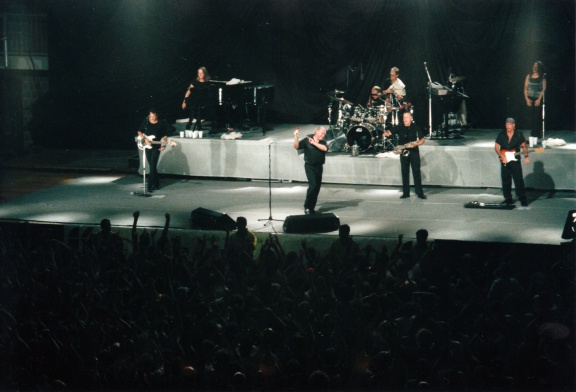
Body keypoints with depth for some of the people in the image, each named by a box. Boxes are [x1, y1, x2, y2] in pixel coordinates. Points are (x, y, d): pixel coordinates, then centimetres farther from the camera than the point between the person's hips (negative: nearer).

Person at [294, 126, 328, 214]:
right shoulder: (307, 140, -2)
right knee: (313, 185, -18)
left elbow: (325, 148, -12)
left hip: (319, 167, 5)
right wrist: (296, 137, -21)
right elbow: (296, 147, -7)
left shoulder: (323, 143, 9)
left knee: (317, 187, 6)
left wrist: (314, 143, -18)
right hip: (310, 166, -5)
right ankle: (307, 206, -7)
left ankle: (312, 207, 16)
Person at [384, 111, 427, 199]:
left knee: (416, 172, -5)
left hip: (414, 152, -2)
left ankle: (420, 192, -3)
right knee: (405, 173, 4)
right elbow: (389, 132, 0)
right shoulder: (399, 128, 5)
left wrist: (415, 144, -15)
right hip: (403, 152, 2)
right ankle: (406, 193, 9)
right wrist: (386, 132, -25)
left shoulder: (416, 127, 2)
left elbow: (422, 139, 3)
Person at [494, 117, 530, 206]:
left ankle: (522, 198, -6)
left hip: (515, 160, -2)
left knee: (519, 179, -9)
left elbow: (523, 146, 3)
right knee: (506, 180, 6)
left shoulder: (519, 135, 0)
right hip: (504, 161, 2)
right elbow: (496, 147, 1)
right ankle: (508, 198, 16)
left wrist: (526, 156, -13)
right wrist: (503, 157, -12)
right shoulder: (501, 135, 2)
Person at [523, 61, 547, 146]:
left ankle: (535, 138, -3)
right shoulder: (529, 76, 10)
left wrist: (539, 99, -12)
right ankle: (532, 138, -2)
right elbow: (525, 88, 9)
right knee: (530, 118, -3)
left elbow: (544, 89, -3)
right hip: (530, 99, 2)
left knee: (537, 117, -5)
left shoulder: (542, 77, 2)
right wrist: (527, 98, -3)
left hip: (538, 100, -2)